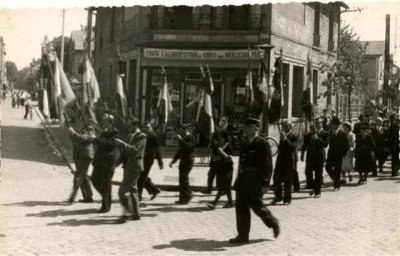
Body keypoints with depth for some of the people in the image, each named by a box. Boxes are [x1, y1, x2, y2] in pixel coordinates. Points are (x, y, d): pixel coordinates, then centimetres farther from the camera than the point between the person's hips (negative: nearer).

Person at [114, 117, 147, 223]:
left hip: (134, 167, -9)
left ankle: (127, 213, -5)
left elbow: (135, 150, -23)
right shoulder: (130, 136, 16)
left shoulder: (141, 136, -10)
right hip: (128, 166, 9)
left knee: (123, 190, -13)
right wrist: (119, 144, 1)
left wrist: (121, 143, -24)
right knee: (132, 190, 13)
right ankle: (136, 214, 21)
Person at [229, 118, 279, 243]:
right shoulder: (244, 144, 13)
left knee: (257, 206, 0)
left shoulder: (263, 144, -10)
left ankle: (273, 223, 26)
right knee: (241, 207, 5)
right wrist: (239, 180, 16)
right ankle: (242, 235, 12)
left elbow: (267, 165, -14)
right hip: (243, 180, 8)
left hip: (255, 182, -7)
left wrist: (265, 183, -18)